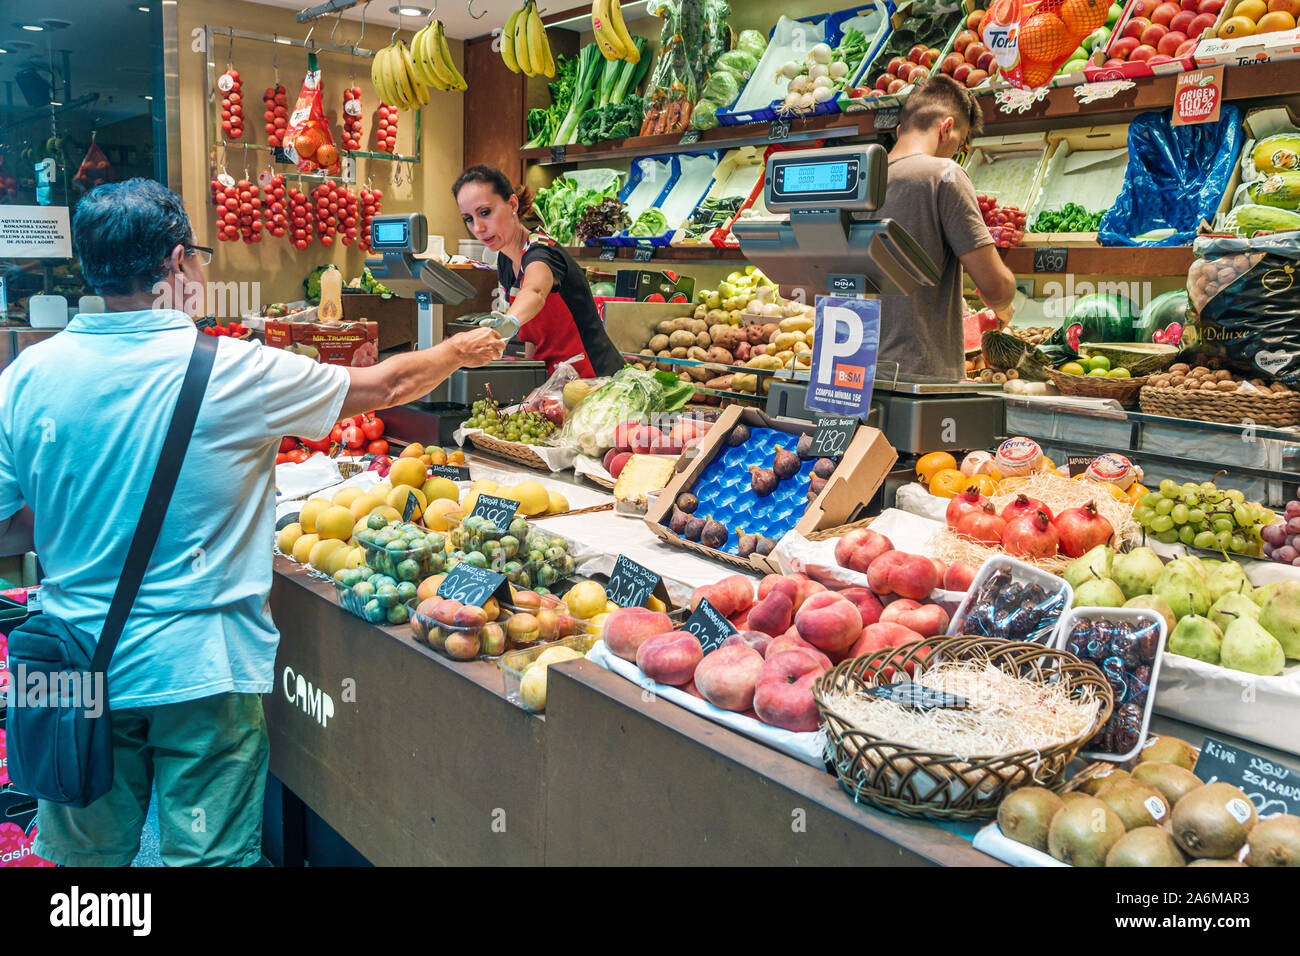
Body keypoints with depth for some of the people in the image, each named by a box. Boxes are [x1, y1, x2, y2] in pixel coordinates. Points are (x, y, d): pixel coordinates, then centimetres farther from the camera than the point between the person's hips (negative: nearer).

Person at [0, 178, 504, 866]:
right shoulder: (232, 372, -14)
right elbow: (387, 385, -2)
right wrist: (462, 350, 17)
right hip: (199, 672, -4)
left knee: (89, 854, 21)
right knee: (208, 853, 12)